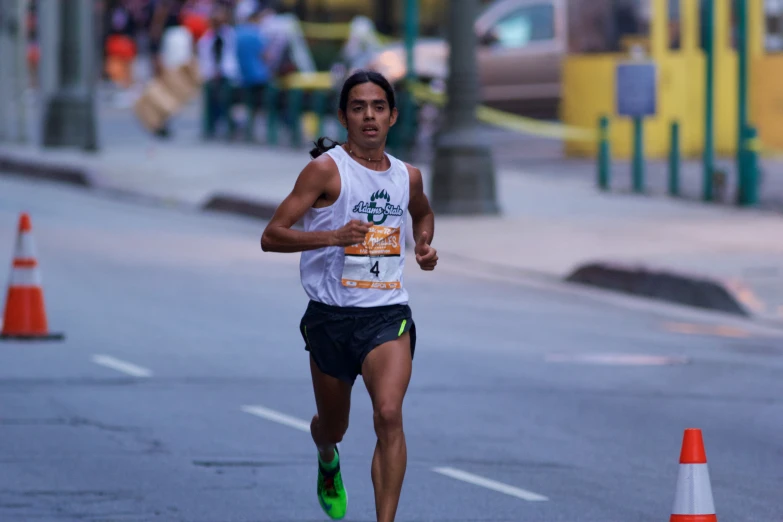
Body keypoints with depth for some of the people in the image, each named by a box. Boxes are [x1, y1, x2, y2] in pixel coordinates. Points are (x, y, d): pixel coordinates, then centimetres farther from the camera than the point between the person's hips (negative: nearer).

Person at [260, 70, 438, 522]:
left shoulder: (407, 176, 7)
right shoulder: (327, 169, -8)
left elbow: (423, 212, 33)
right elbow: (271, 236, -14)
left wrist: (425, 246, 12)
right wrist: (333, 237, -27)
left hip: (388, 314, 2)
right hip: (332, 315, -1)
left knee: (389, 415, -22)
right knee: (333, 428, 16)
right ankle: (328, 462, 54)